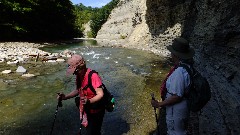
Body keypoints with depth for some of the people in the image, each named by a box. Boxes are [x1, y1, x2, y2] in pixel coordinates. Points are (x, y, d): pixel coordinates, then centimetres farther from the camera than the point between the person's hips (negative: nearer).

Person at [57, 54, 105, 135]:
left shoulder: (93, 76, -26)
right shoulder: (79, 76, 0)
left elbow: (100, 94, -27)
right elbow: (78, 90, 13)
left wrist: (89, 101, -43)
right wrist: (65, 97, 1)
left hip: (96, 111, -8)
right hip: (86, 110, 8)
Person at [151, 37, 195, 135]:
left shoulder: (179, 73, -36)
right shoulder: (187, 65, -8)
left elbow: (177, 97, -30)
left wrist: (159, 104, -24)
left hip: (176, 108, -9)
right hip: (183, 105, 9)